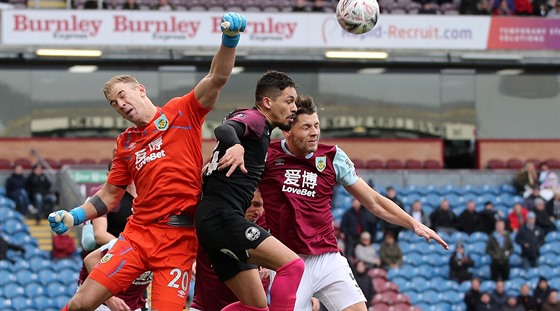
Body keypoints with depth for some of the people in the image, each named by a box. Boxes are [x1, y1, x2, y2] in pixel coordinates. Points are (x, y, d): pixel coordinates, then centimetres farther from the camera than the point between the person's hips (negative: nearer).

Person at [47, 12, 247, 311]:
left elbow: (218, 78, -7)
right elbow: (110, 195, 23)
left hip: (179, 238, -4)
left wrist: (229, 39, -24)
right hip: (138, 232, 4)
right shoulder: (125, 143, 17)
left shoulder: (181, 112, 5)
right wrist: (74, 216, 8)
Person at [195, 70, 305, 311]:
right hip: (223, 218, -10)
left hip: (216, 221, 11)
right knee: (292, 265, -21)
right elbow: (224, 129, -28)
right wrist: (236, 146, -47)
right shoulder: (254, 118, -5)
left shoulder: (260, 130, 25)